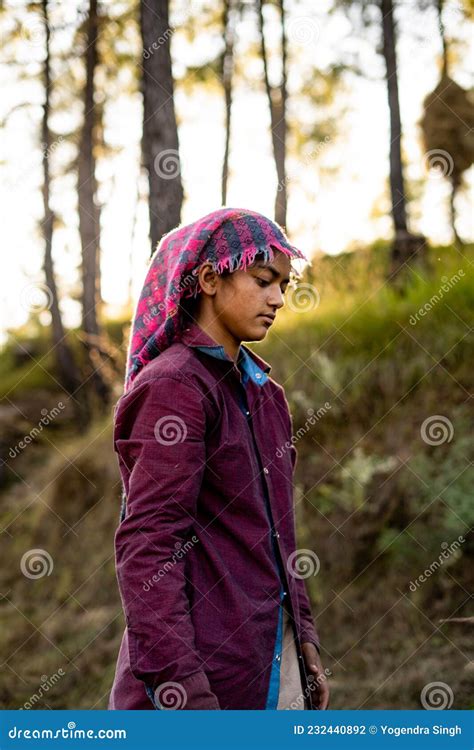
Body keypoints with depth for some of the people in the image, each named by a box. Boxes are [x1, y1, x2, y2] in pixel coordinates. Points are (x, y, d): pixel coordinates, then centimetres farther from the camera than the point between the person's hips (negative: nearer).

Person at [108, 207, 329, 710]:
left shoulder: (264, 394, 14)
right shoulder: (173, 386, -12)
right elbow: (146, 547, -18)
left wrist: (304, 640, 14)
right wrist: (179, 687, -22)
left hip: (274, 657, 8)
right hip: (206, 664, -8)